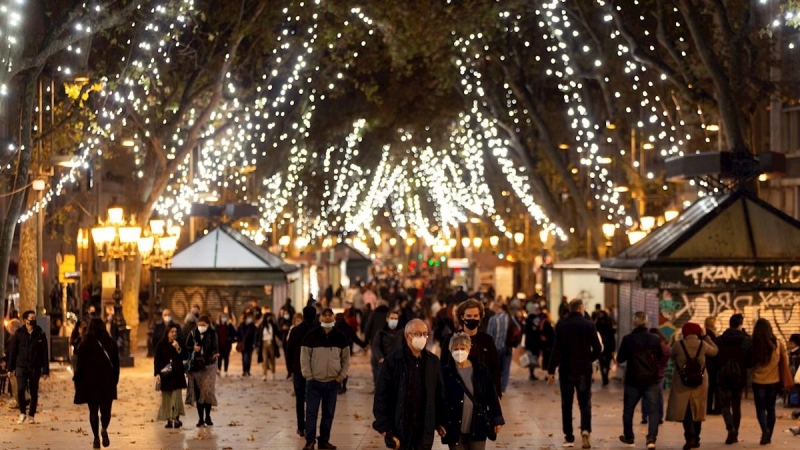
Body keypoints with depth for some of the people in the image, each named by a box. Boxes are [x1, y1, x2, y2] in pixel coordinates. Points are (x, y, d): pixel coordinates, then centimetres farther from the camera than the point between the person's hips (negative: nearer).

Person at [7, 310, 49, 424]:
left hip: (35, 368, 1)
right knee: (20, 390, -13)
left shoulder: (40, 334, 1)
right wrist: (10, 368, 1)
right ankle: (22, 413, 8)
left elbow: (45, 354, 2)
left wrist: (45, 370, -2)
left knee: (34, 393, 5)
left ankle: (31, 415, 17)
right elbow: (13, 351, 4)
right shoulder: (19, 333, 1)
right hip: (21, 366, -1)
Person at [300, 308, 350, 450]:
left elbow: (346, 358, 11)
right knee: (311, 412, -3)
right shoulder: (311, 336, -5)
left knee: (329, 413, 9)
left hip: (333, 382, 3)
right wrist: (308, 376, -10)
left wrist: (342, 375, 0)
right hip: (314, 381, -3)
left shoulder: (340, 337, 5)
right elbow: (304, 358, -4)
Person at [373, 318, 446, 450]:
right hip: (400, 427, -3)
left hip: (425, 428, 3)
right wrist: (384, 427, -11)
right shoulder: (392, 361, -7)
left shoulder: (433, 361, 5)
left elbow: (439, 393, 10)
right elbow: (381, 395, -7)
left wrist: (440, 421, 9)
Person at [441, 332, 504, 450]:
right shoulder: (446, 372, -6)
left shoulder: (481, 370, 0)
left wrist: (497, 419, 5)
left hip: (478, 428, 1)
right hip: (455, 428, -1)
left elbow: (491, 396, 5)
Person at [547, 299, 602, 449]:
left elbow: (556, 349, -10)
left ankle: (568, 437, 11)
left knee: (566, 404, 10)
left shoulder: (561, 325, -6)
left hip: (566, 370, 0)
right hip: (584, 370, 0)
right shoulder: (589, 325, -5)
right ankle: (585, 430, -16)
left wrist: (551, 370, -6)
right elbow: (597, 348, -6)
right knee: (585, 403, 7)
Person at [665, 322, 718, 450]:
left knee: (684, 410, 2)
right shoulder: (703, 344, -5)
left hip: (682, 381, -2)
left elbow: (671, 356, 8)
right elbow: (714, 351, 13)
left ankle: (690, 437, -15)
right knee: (697, 410, 14)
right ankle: (695, 439, 21)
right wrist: (705, 337, 16)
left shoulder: (678, 344, -9)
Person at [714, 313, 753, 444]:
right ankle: (735, 435, 16)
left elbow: (714, 359, -1)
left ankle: (730, 428, -20)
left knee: (725, 404, 5)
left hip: (724, 376, -1)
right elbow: (751, 362, -4)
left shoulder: (719, 340, -6)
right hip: (740, 377, 1)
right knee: (736, 406, 13)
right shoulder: (746, 340, -7)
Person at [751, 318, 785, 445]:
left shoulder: (754, 345, -13)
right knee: (770, 408, 14)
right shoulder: (777, 344, -7)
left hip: (758, 381, -2)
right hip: (774, 381, 2)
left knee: (760, 408, 7)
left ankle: (765, 430, -17)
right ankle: (768, 436, 15)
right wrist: (783, 378, 17)